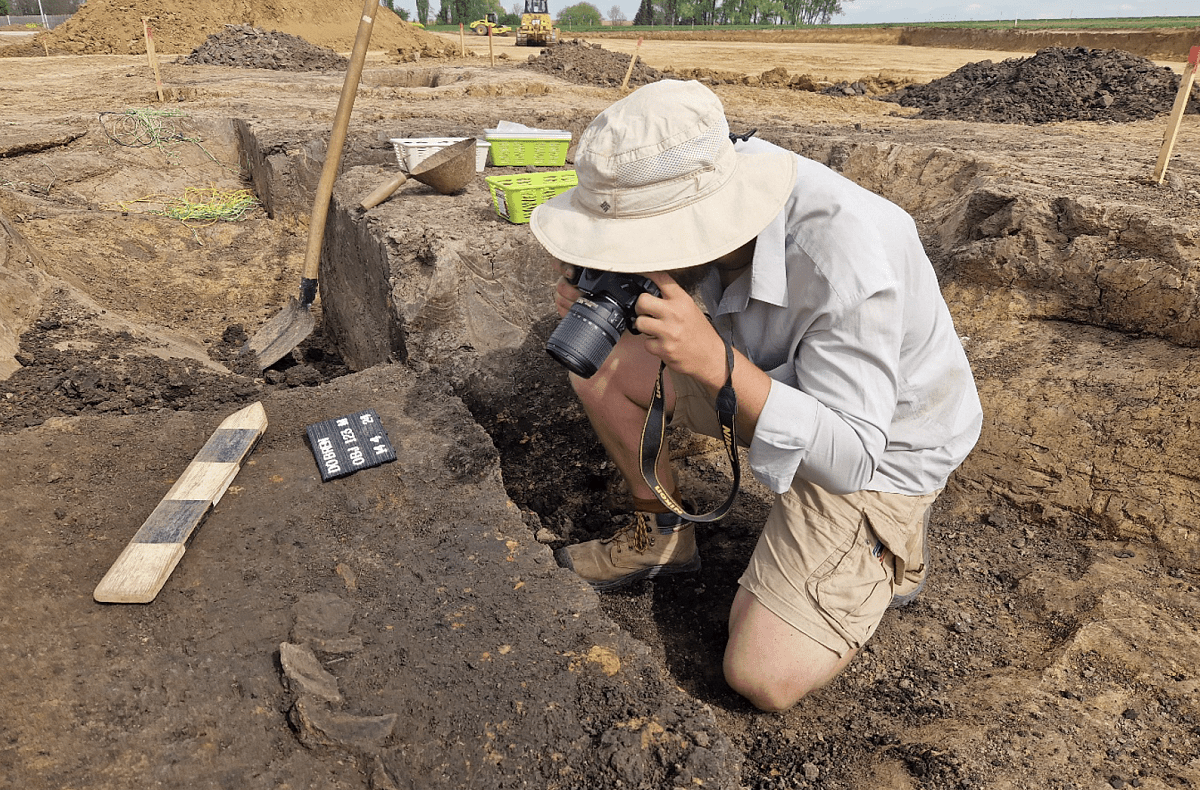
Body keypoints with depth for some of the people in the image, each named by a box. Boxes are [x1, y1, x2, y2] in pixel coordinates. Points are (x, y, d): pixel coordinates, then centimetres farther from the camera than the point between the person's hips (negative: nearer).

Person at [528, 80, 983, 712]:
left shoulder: (848, 261, -39)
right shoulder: (713, 183, -19)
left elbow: (850, 457, -34)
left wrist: (718, 364, -46)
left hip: (880, 448, -6)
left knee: (764, 677, -15)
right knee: (601, 364, -4)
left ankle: (888, 552, 13)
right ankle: (663, 535, 17)